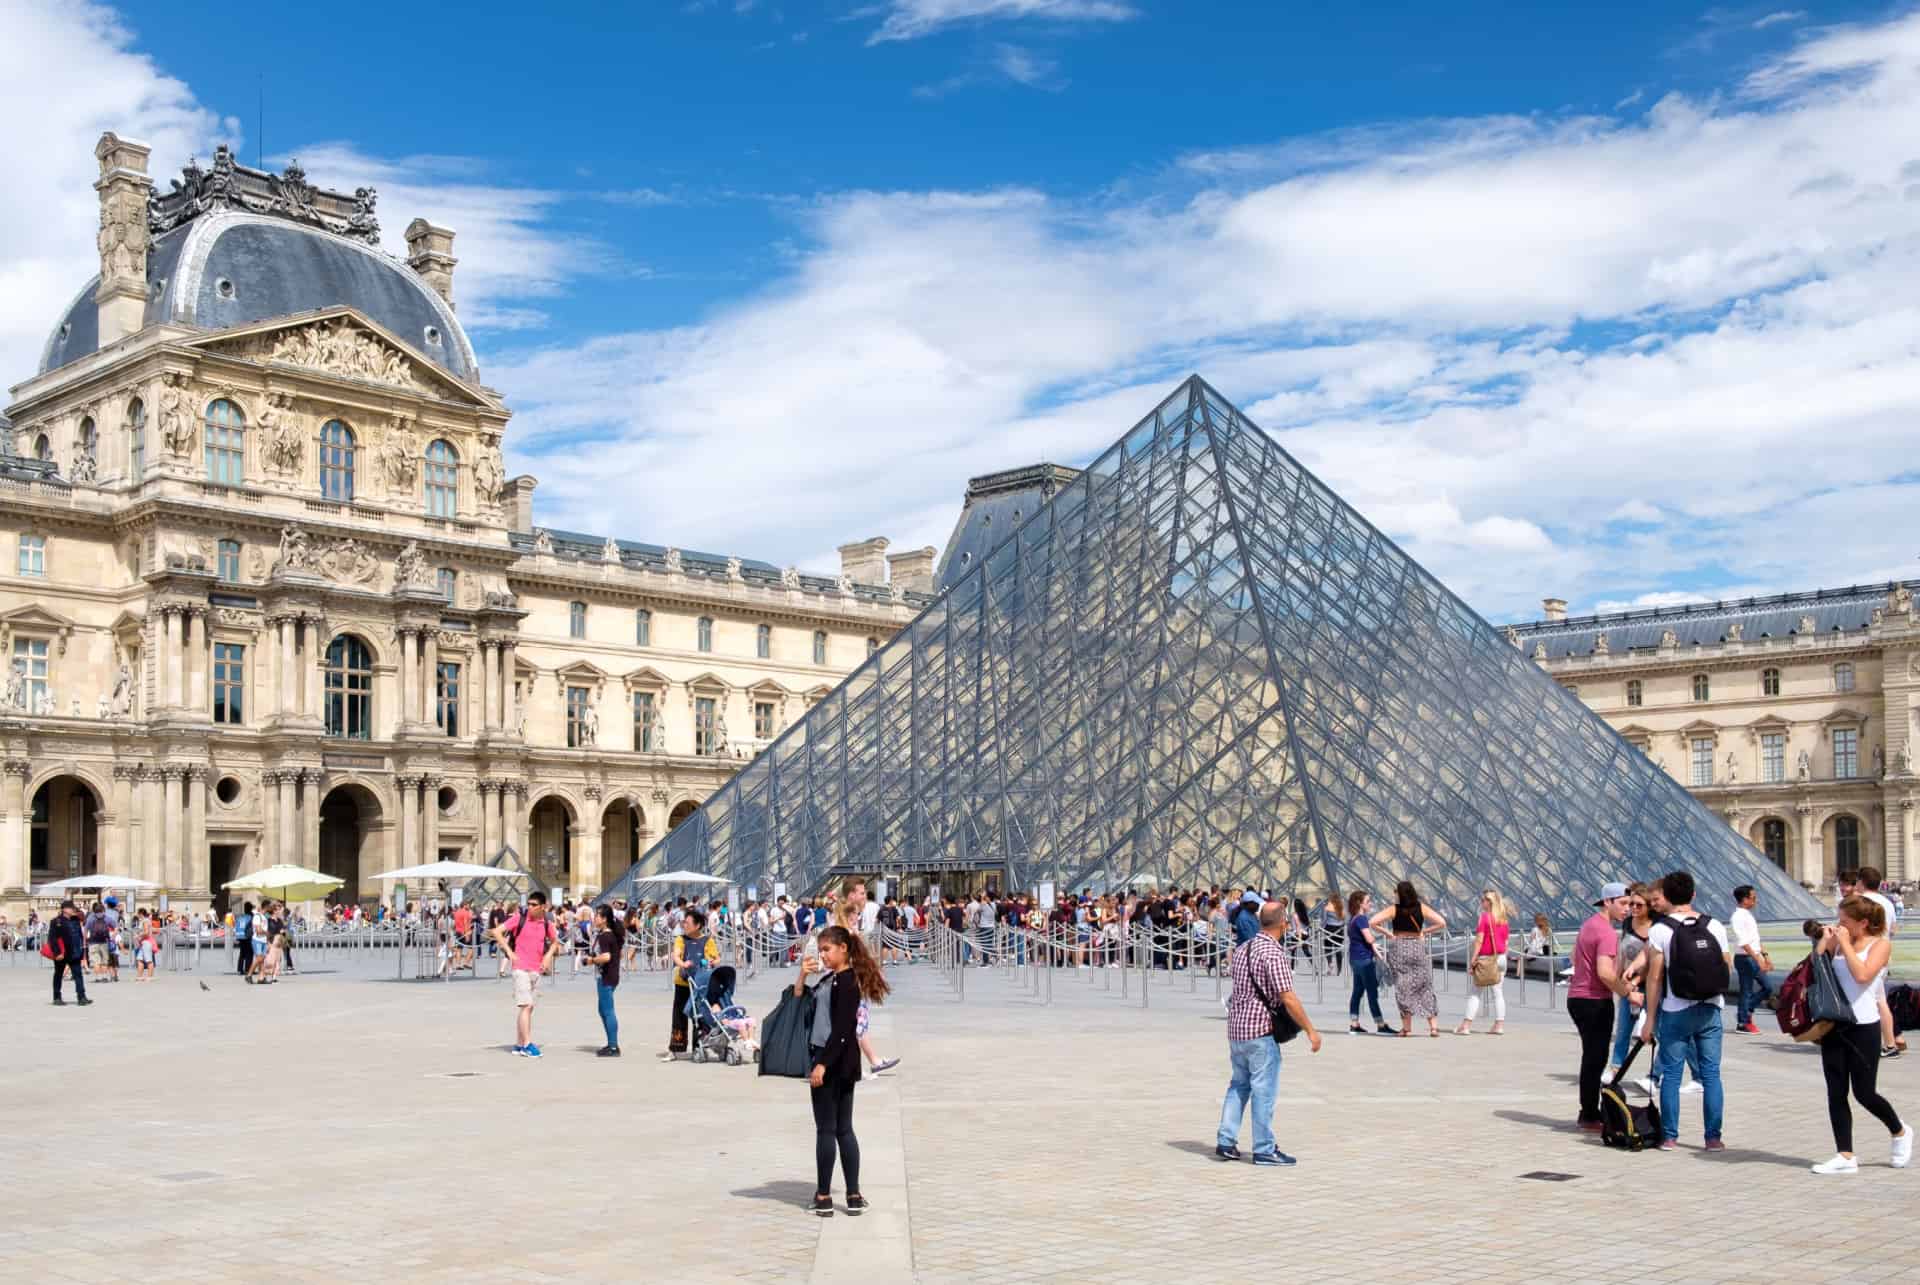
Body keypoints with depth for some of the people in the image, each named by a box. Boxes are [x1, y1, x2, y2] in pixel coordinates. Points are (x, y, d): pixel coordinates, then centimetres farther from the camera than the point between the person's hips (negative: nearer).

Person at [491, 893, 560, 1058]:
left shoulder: (546, 923, 6)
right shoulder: (519, 918, -7)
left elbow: (555, 941, 23)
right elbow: (497, 932, -8)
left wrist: (548, 956, 5)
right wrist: (509, 952, -12)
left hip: (537, 970, 6)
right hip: (521, 968, -6)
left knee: (528, 1007, 10)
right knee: (525, 1006, -11)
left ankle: (519, 1045, 18)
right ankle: (527, 1044, -9)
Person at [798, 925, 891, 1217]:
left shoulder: (847, 982, -15)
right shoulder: (829, 979, 13)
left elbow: (842, 1029, -20)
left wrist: (822, 1064, -23)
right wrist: (802, 975, 2)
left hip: (833, 1061, -9)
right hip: (840, 1063, 9)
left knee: (826, 1130, -1)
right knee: (843, 1129, 10)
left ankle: (824, 1196, 6)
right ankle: (854, 1196, 13)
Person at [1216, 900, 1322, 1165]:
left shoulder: (1241, 949, 9)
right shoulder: (1275, 954, -17)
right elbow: (1288, 999, -20)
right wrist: (1310, 1030, -13)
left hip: (1235, 1027, 8)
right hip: (1261, 1029, -8)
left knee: (1238, 1085, 17)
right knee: (1264, 1090, 0)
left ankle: (1226, 1141, 14)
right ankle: (1264, 1150, 4)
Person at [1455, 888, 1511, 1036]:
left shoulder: (1484, 917, -11)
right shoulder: (1503, 918, 8)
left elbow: (1479, 940, -15)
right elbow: (1506, 941, 11)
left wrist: (1473, 960, -13)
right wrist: (1503, 959, 18)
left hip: (1485, 958, -6)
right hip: (1501, 957, 6)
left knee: (1475, 993, -1)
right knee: (1498, 993, 8)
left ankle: (1466, 1025, -2)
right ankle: (1499, 1025, 6)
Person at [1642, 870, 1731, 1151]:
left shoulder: (1661, 930, -9)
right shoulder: (1715, 927, 2)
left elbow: (1654, 977, -9)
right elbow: (1726, 969, 7)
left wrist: (1651, 1018, -3)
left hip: (1675, 1012, -3)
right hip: (1710, 1010, 3)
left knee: (1671, 1074, 5)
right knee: (1711, 1074, 8)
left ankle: (1670, 1136, 8)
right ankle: (1713, 1137, 9)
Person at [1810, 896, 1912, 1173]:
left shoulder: (1880, 944, -5)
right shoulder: (1838, 942, 9)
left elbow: (1862, 974, -21)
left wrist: (1845, 943, -14)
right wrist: (1824, 940, -2)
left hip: (1863, 1026, -5)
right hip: (1834, 1025, 5)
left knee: (1864, 1093, 1)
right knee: (1836, 1093, 3)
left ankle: (1900, 1132, 29)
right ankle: (1845, 1156, 9)